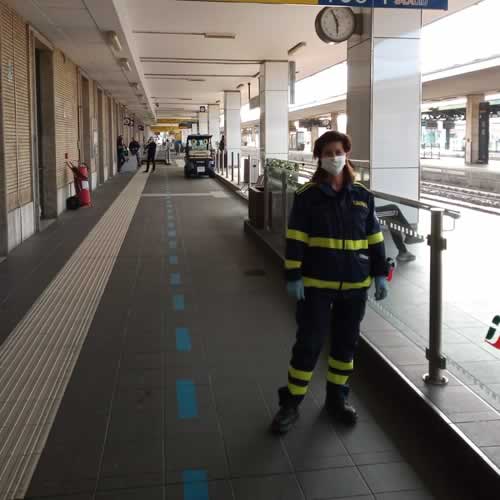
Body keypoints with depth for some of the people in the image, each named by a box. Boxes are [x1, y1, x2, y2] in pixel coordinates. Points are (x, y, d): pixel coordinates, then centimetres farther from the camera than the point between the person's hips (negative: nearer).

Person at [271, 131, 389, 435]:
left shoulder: (362, 195, 6)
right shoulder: (308, 195, -4)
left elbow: (375, 237, 9)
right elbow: (295, 239, -7)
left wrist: (380, 274, 5)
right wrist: (293, 276, -13)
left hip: (355, 283, 4)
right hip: (316, 283, -4)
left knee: (346, 342, 13)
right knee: (309, 343, -1)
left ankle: (337, 398, 31)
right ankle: (291, 404, 12)